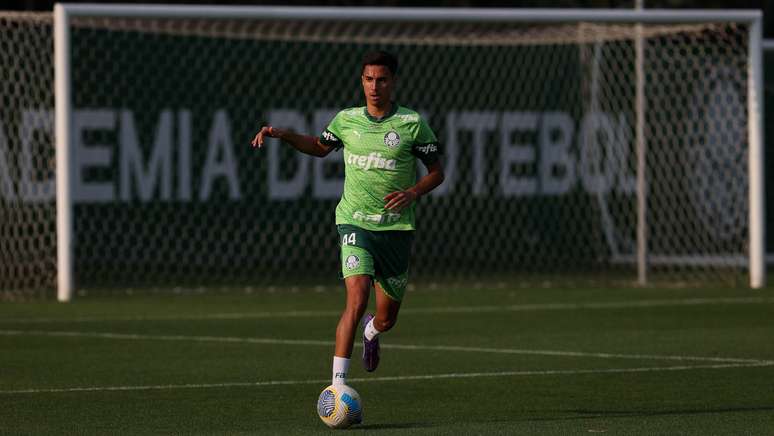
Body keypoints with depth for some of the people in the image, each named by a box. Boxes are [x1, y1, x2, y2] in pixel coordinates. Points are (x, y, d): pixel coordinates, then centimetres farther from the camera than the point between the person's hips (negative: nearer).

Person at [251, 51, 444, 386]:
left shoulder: (412, 123, -3)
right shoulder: (347, 119, 3)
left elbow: (436, 172, 6)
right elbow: (320, 147, 24)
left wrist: (413, 193, -13)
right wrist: (282, 135, 9)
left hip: (396, 228, 1)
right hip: (355, 222, 0)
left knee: (386, 319, 9)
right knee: (357, 299, -23)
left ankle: (371, 331, 49)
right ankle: (338, 384, -21)